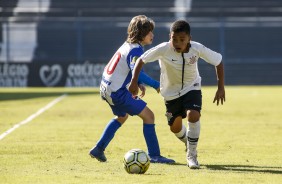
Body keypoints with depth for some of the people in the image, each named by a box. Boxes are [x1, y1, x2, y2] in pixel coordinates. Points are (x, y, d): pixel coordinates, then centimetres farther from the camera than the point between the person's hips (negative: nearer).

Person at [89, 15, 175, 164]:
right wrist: (156, 85, -32)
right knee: (148, 115, -6)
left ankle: (98, 150, 35)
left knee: (122, 116, 33)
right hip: (117, 92, -10)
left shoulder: (127, 45, 11)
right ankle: (154, 155, -5)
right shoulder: (136, 50, -18)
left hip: (105, 88, 10)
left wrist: (138, 84, 8)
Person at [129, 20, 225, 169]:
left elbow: (218, 62, -10)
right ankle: (188, 142, 49)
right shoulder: (163, 49, -29)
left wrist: (221, 88, -12)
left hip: (192, 88, -1)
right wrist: (134, 82, -24)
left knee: (193, 116, -26)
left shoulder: (197, 49, -25)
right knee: (175, 127, 13)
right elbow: (141, 60, -17)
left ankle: (192, 155, -9)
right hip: (171, 91, 1)